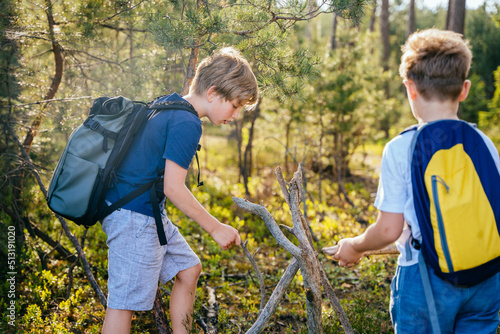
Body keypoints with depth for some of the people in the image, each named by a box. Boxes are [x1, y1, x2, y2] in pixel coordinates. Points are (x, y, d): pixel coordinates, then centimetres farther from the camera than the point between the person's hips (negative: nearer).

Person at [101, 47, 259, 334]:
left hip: (149, 214, 10)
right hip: (135, 216, -10)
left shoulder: (168, 104, 9)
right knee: (125, 302, -2)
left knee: (189, 269, 17)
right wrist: (216, 228, -15)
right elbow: (173, 188, -23)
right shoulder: (187, 124, -20)